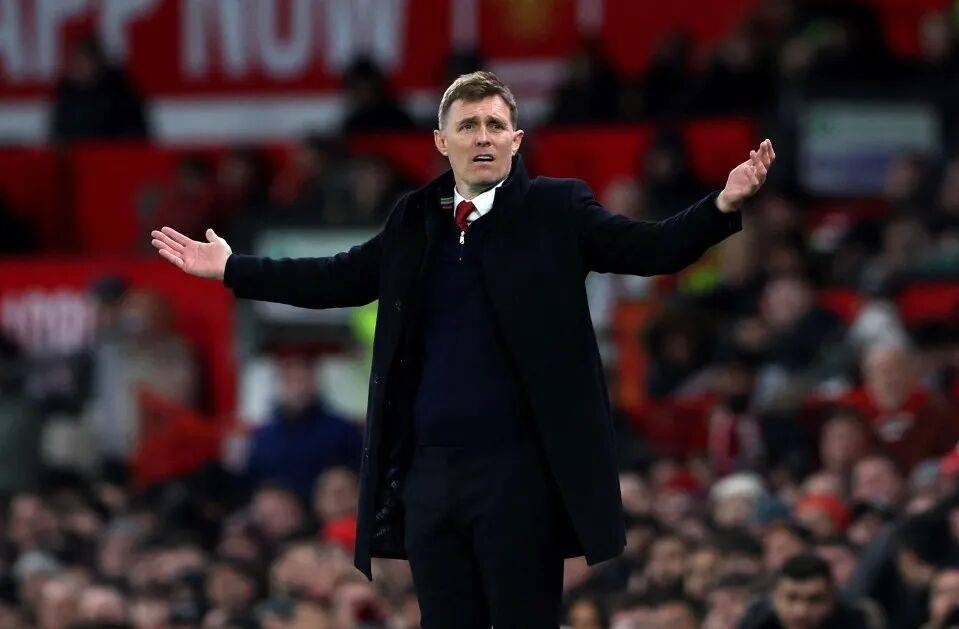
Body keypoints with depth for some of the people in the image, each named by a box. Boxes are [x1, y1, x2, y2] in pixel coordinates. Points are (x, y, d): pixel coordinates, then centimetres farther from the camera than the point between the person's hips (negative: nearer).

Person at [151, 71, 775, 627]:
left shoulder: (555, 210, 0)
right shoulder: (413, 221, 13)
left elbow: (650, 248, -8)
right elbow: (338, 279, 22)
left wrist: (723, 206, -24)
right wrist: (228, 268, 24)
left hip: (517, 469, -4)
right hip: (429, 470, 5)